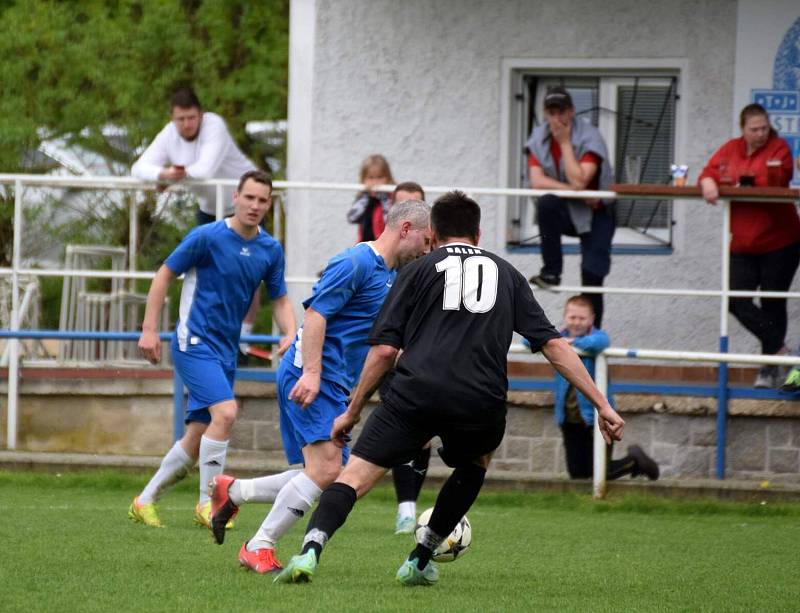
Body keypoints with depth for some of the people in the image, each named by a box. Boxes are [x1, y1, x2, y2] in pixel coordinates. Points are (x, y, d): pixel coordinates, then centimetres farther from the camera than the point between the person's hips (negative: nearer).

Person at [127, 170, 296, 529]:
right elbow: (165, 274, -4)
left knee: (196, 440, 7)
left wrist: (290, 334, -5)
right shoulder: (207, 237, -11)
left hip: (226, 350, 6)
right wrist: (149, 330, -8)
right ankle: (208, 503, -13)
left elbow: (279, 299, 15)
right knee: (225, 411, -23)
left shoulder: (271, 250, 5)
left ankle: (145, 502, 21)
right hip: (194, 342, -6)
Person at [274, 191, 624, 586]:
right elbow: (554, 345, 17)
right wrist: (603, 405, 18)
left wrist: (352, 412, 16)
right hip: (482, 403, 2)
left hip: (415, 393, -2)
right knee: (478, 459, 34)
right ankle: (420, 560, 30)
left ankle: (310, 549, -30)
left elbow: (384, 349, 8)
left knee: (355, 476, -3)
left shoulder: (419, 269, 16)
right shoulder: (506, 274, 23)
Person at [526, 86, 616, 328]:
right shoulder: (539, 138, -6)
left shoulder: (589, 137, -19)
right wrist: (575, 191, -22)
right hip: (566, 211, 3)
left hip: (596, 213, -3)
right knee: (547, 202, -32)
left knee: (592, 275, -11)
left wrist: (565, 143, -24)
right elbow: (537, 181, -15)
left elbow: (578, 181, -29)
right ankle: (551, 272, -23)